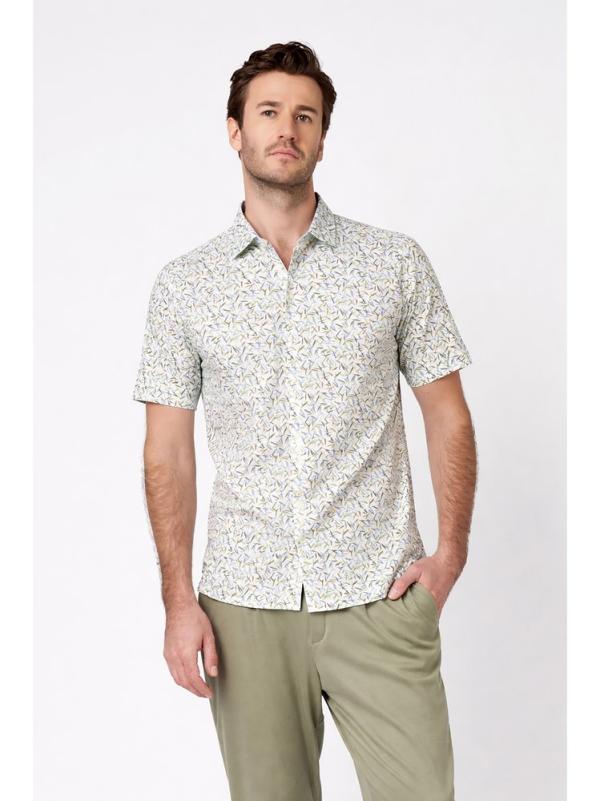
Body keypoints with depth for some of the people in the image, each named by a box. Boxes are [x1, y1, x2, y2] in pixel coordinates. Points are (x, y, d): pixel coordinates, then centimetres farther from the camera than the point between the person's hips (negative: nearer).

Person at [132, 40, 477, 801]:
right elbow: (168, 451, 5)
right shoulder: (183, 285, 5)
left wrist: (451, 550, -5)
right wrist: (179, 600, -2)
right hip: (245, 604, 1)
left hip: (378, 597, 0)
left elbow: (447, 413, 6)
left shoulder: (397, 262, 3)